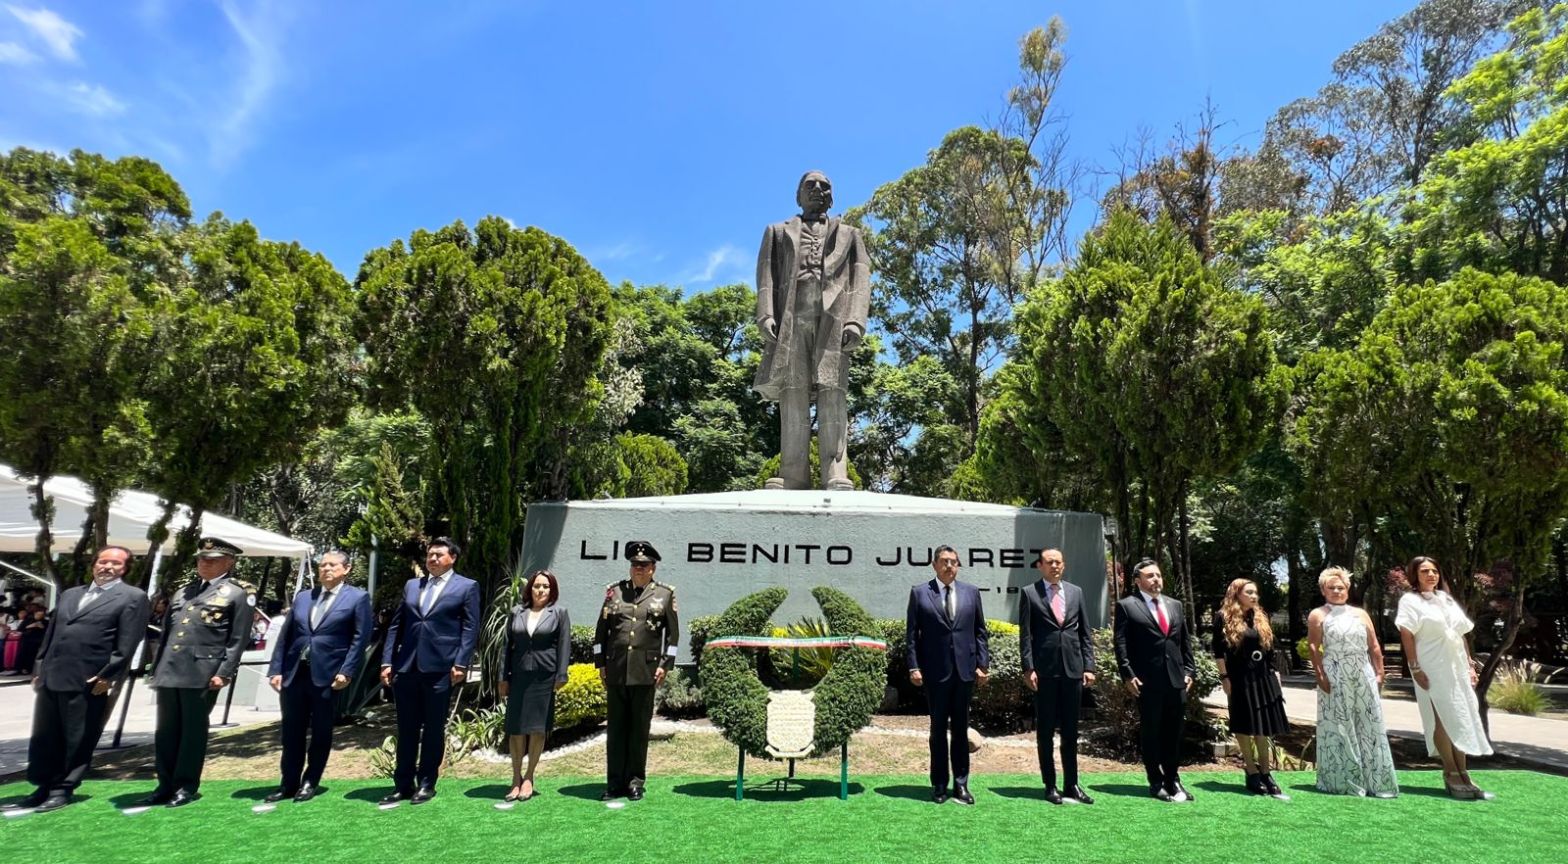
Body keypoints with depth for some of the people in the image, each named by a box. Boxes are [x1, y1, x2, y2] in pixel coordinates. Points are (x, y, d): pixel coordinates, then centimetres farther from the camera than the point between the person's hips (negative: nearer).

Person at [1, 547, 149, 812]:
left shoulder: (132, 598, -4)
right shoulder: (69, 594, 18)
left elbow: (127, 645, -10)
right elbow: (51, 633, 19)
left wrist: (107, 677, -15)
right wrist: (39, 669, 12)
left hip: (90, 681, -6)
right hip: (51, 677, 6)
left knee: (78, 741, 3)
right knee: (44, 737, 14)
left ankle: (62, 789, 15)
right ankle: (44, 786, 27)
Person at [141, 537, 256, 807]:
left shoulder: (238, 594, -1)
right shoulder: (182, 592, 19)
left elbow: (238, 640, -6)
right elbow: (166, 633, 21)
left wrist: (224, 673, -13)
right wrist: (156, 667, 14)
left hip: (203, 672, -6)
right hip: (168, 671, 6)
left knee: (193, 730, 3)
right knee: (166, 731, 11)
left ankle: (186, 786, 14)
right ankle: (166, 785, 22)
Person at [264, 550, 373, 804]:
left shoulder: (358, 597, -1)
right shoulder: (302, 597, 14)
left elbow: (361, 638, -7)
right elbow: (285, 635, 12)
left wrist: (346, 672, -14)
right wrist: (276, 669, 3)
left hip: (328, 676, -4)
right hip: (294, 674, 4)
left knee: (321, 732, 6)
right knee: (292, 732, 10)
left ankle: (310, 783, 20)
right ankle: (289, 783, 22)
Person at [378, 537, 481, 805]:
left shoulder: (467, 587, 3)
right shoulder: (411, 585, 17)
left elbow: (470, 629, -3)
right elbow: (396, 625, 14)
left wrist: (461, 664, -12)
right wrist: (387, 661, 5)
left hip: (440, 667, -4)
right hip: (406, 666, 4)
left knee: (434, 728, 5)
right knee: (406, 728, 10)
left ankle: (426, 784, 17)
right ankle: (403, 784, 20)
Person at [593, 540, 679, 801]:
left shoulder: (665, 594, 4)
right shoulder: (614, 591, 9)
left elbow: (673, 633, 4)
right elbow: (601, 630, 11)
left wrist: (665, 665, -3)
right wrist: (600, 663, 6)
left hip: (645, 672, -2)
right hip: (615, 671, 2)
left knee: (640, 728, 6)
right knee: (615, 728, 8)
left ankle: (635, 782, 17)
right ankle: (615, 783, 17)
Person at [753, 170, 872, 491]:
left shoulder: (849, 234, 29)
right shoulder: (777, 232, 30)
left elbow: (861, 278, 13)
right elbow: (766, 275, 14)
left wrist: (855, 319, -6)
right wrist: (766, 315, -5)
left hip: (833, 319, 0)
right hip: (790, 319, 1)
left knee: (832, 396, -15)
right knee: (792, 398, -11)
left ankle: (836, 480, -24)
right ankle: (792, 482, -17)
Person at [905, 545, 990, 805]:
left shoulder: (971, 592, 7)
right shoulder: (919, 593, 0)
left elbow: (980, 631, 9)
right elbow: (912, 633, -1)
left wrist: (983, 664, 2)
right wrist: (914, 667, -7)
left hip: (965, 669, 2)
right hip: (935, 671, -2)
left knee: (961, 728, 10)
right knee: (938, 728, 7)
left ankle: (961, 784, 19)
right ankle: (939, 784, 17)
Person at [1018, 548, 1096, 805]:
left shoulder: (1076, 592, 11)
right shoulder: (1029, 593, 0)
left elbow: (1085, 633, 11)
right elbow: (1025, 634, -3)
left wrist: (1089, 666, 4)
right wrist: (1028, 668, -10)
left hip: (1073, 669, 3)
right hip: (1044, 670, -3)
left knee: (1071, 730, 10)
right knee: (1045, 730, 5)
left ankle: (1071, 784, 20)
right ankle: (1050, 785, 15)